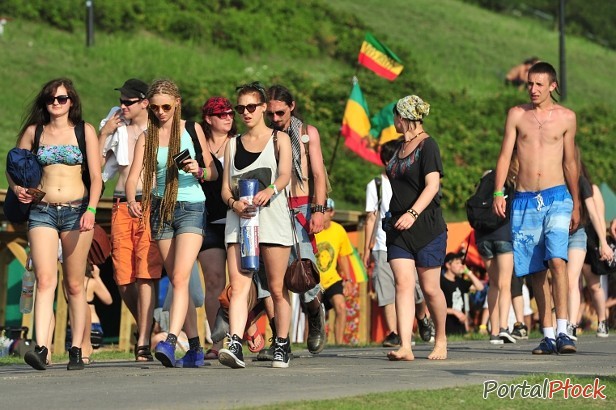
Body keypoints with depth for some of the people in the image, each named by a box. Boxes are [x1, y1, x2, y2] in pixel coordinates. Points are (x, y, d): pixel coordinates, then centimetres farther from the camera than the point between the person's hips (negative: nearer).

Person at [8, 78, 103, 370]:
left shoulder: (85, 131, 5)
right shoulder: (33, 132, 9)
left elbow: (95, 177, 1)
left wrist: (91, 209, -12)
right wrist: (17, 188, -5)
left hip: (76, 211, 0)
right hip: (42, 212, 0)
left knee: (74, 284, 3)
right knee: (45, 279, -15)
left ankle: (76, 350, 9)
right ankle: (41, 348, -24)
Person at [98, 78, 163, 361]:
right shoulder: (116, 128, 16)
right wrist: (104, 134, 3)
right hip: (121, 205, 4)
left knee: (145, 274, -12)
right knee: (123, 277, 0)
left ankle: (143, 343, -13)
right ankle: (143, 325, 24)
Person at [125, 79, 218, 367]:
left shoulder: (192, 129, 1)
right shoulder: (146, 136, 6)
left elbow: (214, 173, 6)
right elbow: (134, 175, -3)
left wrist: (199, 171, -17)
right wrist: (132, 200, -23)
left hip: (191, 207, -4)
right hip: (161, 209, 4)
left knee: (180, 278, -18)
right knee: (176, 281, 8)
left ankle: (170, 342, -29)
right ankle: (195, 346, 17)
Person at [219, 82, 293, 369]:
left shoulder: (279, 139, 8)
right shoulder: (232, 144, 17)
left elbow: (285, 175, -9)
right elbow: (225, 186, 11)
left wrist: (269, 191, -31)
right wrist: (233, 202, -12)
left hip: (273, 217, -2)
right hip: (239, 219, 2)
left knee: (277, 288, 4)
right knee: (238, 286, -13)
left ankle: (282, 346, 17)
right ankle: (235, 345, -25)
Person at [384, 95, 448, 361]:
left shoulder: (427, 145, -8)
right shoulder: (400, 148, 17)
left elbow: (432, 184, -18)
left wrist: (413, 213, -29)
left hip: (427, 227, -6)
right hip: (399, 229, 7)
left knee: (430, 288, 0)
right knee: (403, 283, -8)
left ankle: (441, 339, 21)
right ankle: (405, 347, -16)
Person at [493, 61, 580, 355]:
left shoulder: (566, 117, 7)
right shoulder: (517, 115, 7)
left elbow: (570, 162, 14)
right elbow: (505, 155, 5)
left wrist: (576, 205, 16)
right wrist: (498, 193, -8)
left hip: (556, 198, -2)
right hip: (524, 200, 2)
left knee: (557, 260, -19)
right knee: (536, 271, 3)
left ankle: (563, 331, -22)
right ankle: (548, 335, 8)